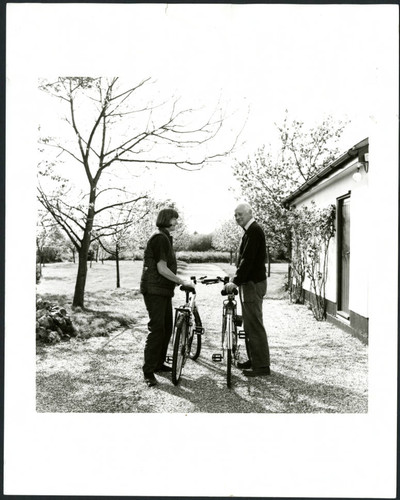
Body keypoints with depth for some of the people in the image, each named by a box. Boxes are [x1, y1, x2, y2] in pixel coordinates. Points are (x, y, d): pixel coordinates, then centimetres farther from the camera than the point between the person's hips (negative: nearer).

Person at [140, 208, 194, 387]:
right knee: (157, 330, -10)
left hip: (164, 289, 11)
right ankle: (148, 371, -3)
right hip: (154, 290, -11)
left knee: (167, 328, 15)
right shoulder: (160, 238, -16)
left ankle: (159, 363, 27)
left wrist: (179, 281, 21)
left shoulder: (165, 238, 17)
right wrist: (182, 282, -14)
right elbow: (161, 269, -21)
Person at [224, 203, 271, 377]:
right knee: (249, 324, 15)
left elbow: (248, 260, -23)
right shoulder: (250, 231, 17)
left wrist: (235, 282, -23)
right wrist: (236, 277, 17)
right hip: (249, 282, 11)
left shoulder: (254, 231, -15)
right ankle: (253, 360, 25)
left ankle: (262, 366, 0)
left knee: (254, 325, -6)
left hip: (253, 284, -11)